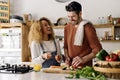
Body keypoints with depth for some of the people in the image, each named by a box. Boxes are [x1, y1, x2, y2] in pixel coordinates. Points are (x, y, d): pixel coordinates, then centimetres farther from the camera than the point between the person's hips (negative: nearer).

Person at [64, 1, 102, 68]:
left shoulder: (87, 27, -9)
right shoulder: (67, 27, 9)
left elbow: (97, 49, -11)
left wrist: (83, 59, -21)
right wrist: (67, 57, 3)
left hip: (85, 67, -5)